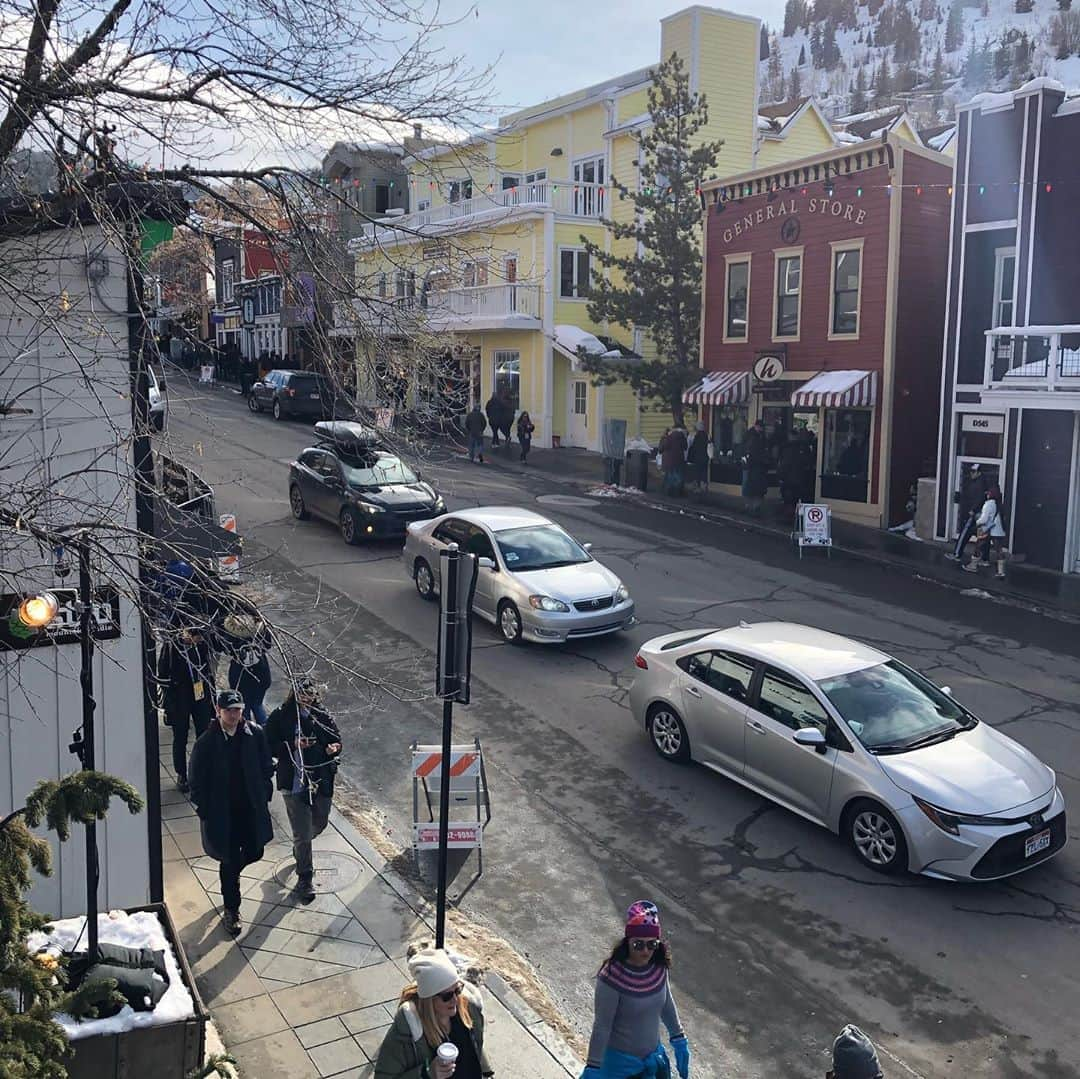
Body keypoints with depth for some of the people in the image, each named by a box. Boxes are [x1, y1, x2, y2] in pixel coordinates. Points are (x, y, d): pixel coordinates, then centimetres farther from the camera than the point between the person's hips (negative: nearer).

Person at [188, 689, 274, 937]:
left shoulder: (255, 734, -8)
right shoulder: (206, 742, -16)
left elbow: (266, 767, 4)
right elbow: (197, 780, -7)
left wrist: (265, 796, 3)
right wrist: (204, 811, -6)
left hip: (252, 807, 3)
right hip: (222, 812, -3)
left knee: (254, 852, 15)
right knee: (230, 860, 7)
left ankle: (229, 876, 48)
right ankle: (231, 909, 27)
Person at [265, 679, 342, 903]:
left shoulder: (322, 716, 0)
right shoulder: (279, 718, -9)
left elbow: (336, 740, 8)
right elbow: (270, 748, -9)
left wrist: (333, 749, -15)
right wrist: (293, 745, -24)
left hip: (322, 781, 4)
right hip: (294, 782, -4)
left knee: (319, 823, 21)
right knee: (302, 833, -2)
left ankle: (299, 850, 53)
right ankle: (305, 880, 13)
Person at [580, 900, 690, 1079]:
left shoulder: (659, 967, -12)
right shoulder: (612, 977, -29)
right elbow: (602, 1026, -22)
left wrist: (679, 1040, 15)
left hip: (653, 1056, 6)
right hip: (620, 1061, -5)